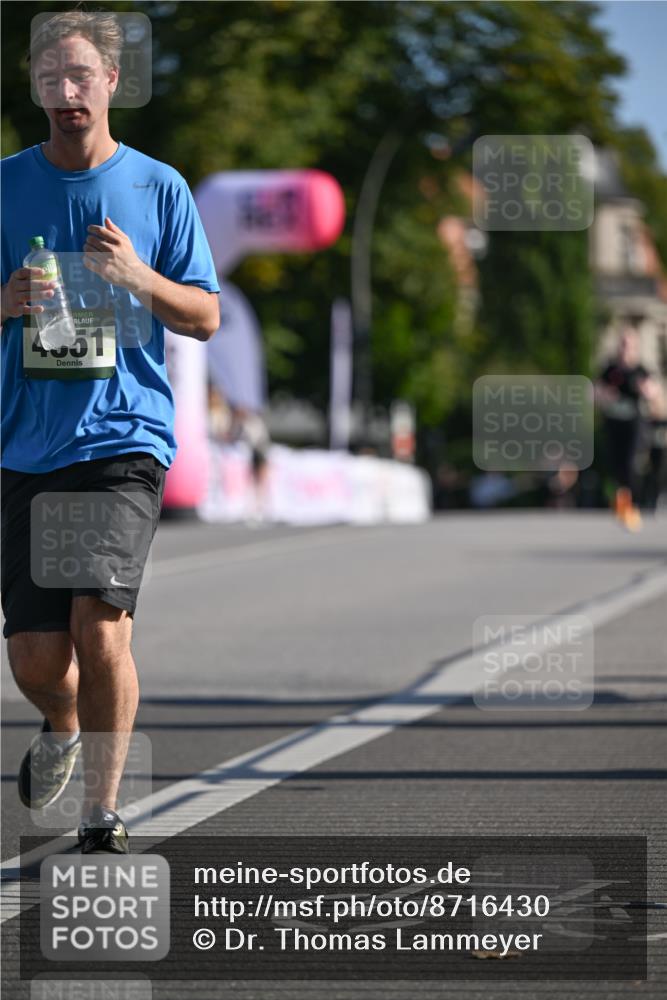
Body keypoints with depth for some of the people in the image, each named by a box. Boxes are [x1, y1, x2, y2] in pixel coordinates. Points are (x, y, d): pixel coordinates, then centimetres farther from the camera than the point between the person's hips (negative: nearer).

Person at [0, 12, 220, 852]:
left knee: (99, 625, -18)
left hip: (126, 437, -2)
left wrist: (138, 277, -11)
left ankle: (102, 815, -5)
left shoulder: (158, 188, 5)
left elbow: (205, 318, 7)